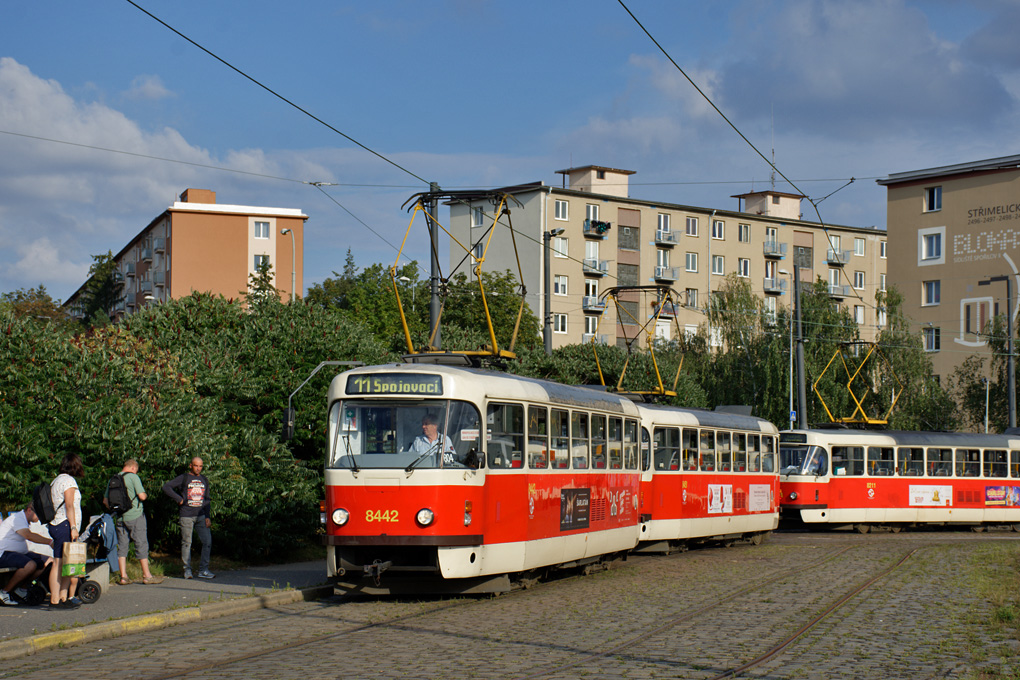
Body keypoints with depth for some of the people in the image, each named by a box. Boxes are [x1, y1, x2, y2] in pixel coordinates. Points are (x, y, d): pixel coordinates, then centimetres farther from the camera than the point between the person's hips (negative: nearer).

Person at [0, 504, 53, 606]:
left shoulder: (23, 520, 19)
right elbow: (29, 536, -28)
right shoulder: (17, 518, -15)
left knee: (49, 561, -2)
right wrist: (50, 542, -31)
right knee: (31, 565, -36)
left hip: (19, 553, 10)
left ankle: (20, 587, 1)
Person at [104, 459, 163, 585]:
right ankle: (146, 575, 3)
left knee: (122, 546, 8)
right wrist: (145, 495, 7)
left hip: (120, 518, 5)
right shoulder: (133, 477, -9)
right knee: (142, 545, 1)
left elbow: (105, 501, 11)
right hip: (135, 516, -5)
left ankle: (123, 576, 6)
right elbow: (141, 496, -14)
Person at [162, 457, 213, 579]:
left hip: (201, 515, 4)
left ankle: (203, 570, 2)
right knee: (186, 543, 0)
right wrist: (179, 499, -9)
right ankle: (187, 570, 10)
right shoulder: (183, 478, 1)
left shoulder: (204, 480, 15)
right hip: (187, 516, -4)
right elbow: (166, 487, -5)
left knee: (207, 542, -5)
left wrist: (207, 517, 9)